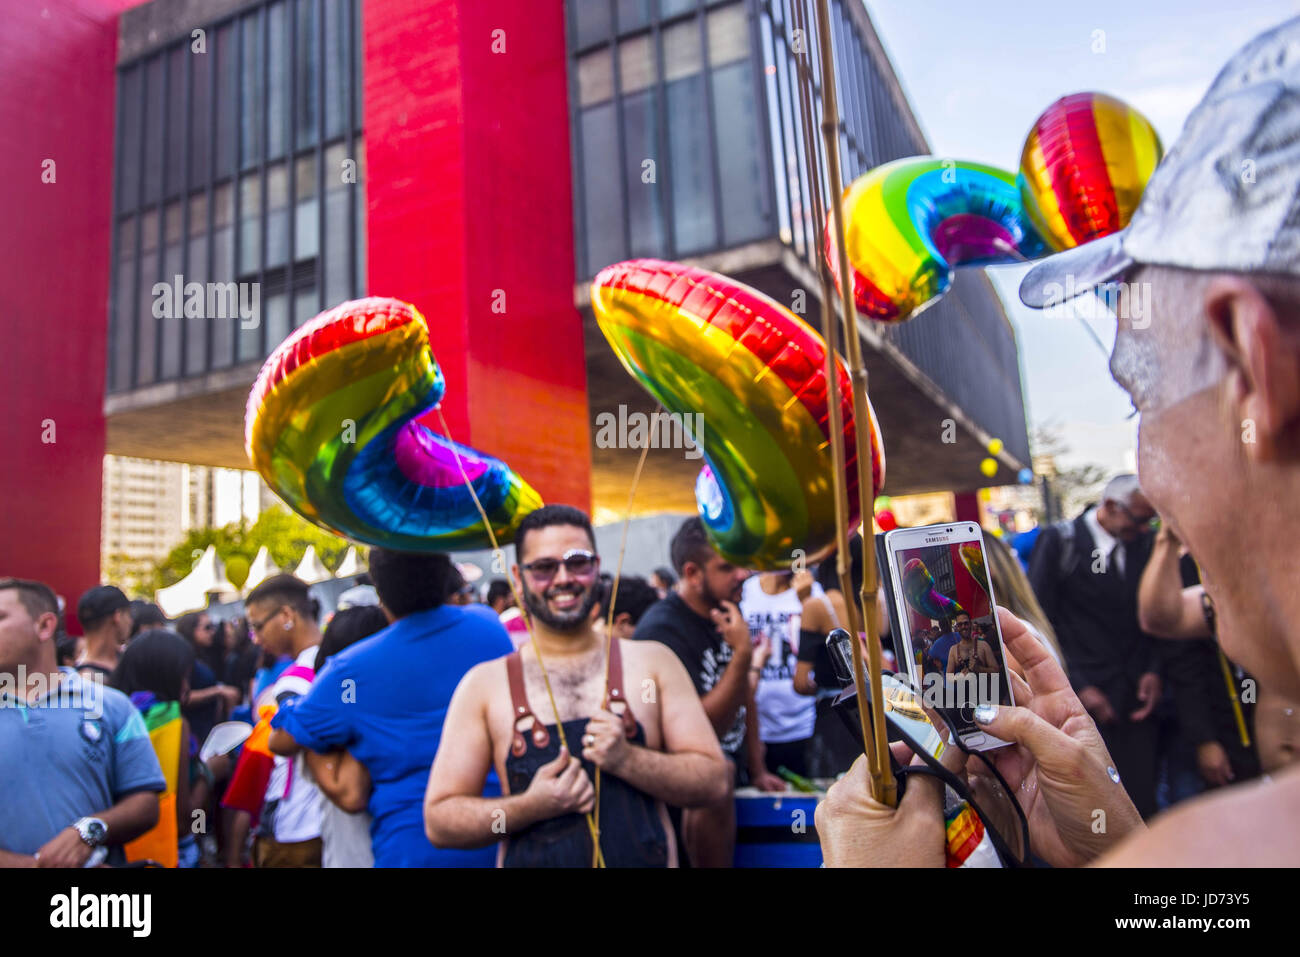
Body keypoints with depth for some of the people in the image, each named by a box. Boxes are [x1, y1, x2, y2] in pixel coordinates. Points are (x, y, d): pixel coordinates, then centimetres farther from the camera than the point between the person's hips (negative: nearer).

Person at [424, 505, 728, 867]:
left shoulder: (653, 662, 5)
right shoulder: (484, 684, 3)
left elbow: (714, 780, 2)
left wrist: (625, 759, -11)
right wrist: (531, 806, -12)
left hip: (646, 858, 0)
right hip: (529, 857, 0)